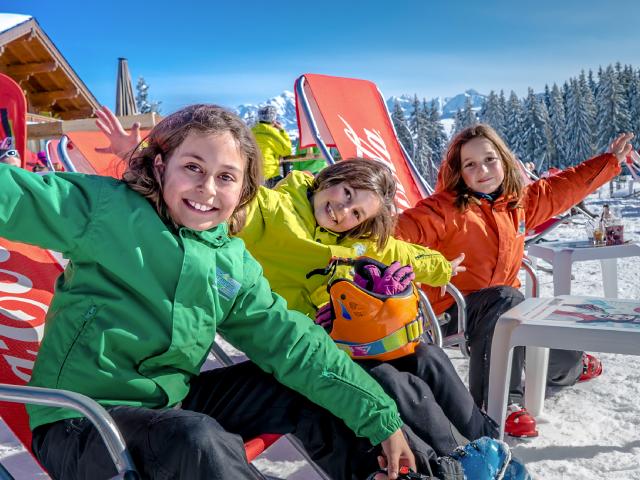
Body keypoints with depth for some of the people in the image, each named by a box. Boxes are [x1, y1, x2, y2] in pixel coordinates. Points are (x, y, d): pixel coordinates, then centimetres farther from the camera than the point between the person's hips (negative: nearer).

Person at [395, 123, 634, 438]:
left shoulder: (520, 201, 5)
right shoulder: (445, 208, -17)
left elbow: (565, 187, 17)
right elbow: (408, 228, -31)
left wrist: (611, 160, 22)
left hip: (503, 305, 7)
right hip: (455, 308, -7)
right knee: (505, 301, -35)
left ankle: (569, 366, 53)